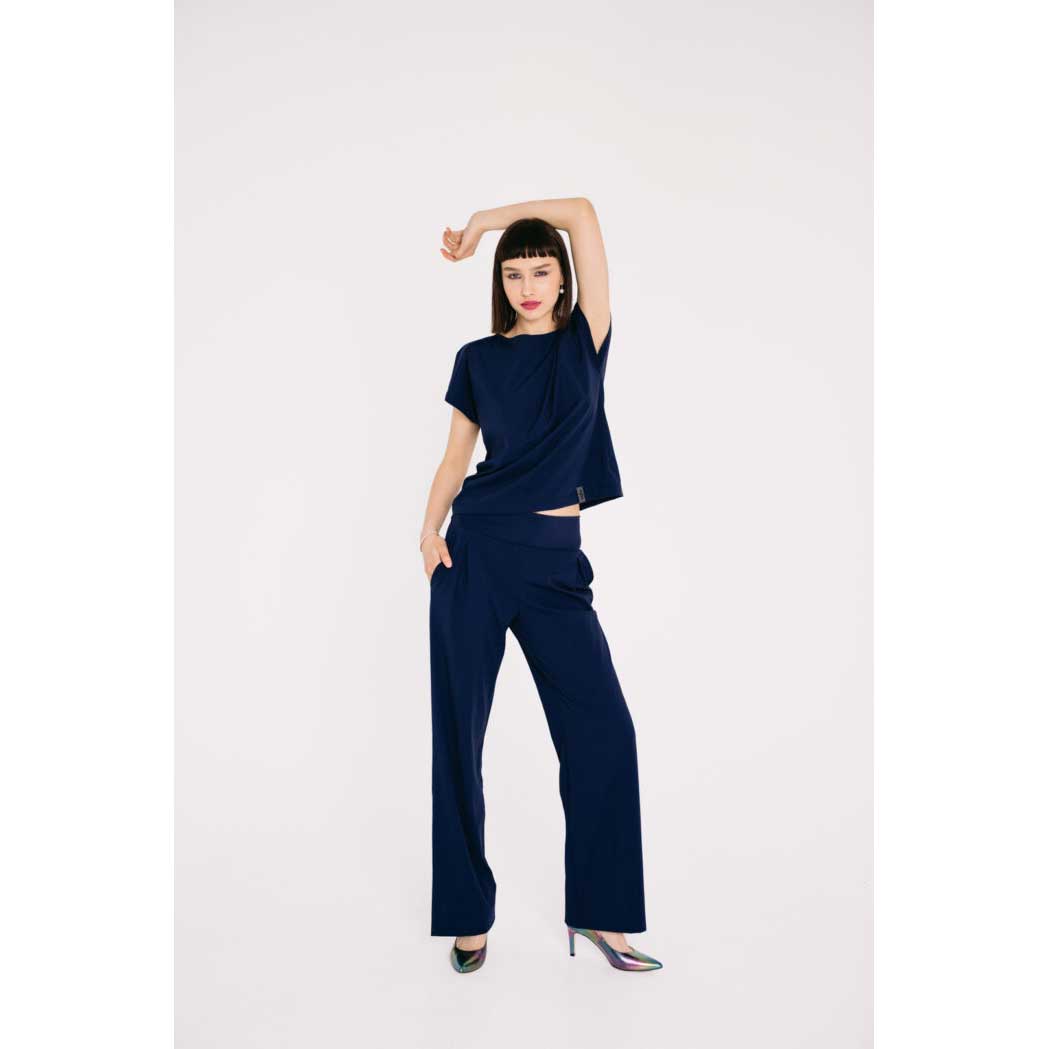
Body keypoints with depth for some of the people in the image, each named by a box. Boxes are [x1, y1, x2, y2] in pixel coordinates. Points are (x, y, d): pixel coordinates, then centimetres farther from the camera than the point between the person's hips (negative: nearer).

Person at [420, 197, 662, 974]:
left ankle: (597, 912, 15)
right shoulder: (477, 359, 10)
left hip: (553, 558, 0)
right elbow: (456, 457, 9)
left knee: (603, 729, -3)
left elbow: (583, 212, 1)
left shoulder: (585, 341, 6)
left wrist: (484, 218, 9)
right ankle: (469, 916, 20)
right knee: (459, 732, 3)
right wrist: (430, 528, -7)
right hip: (476, 549, 1)